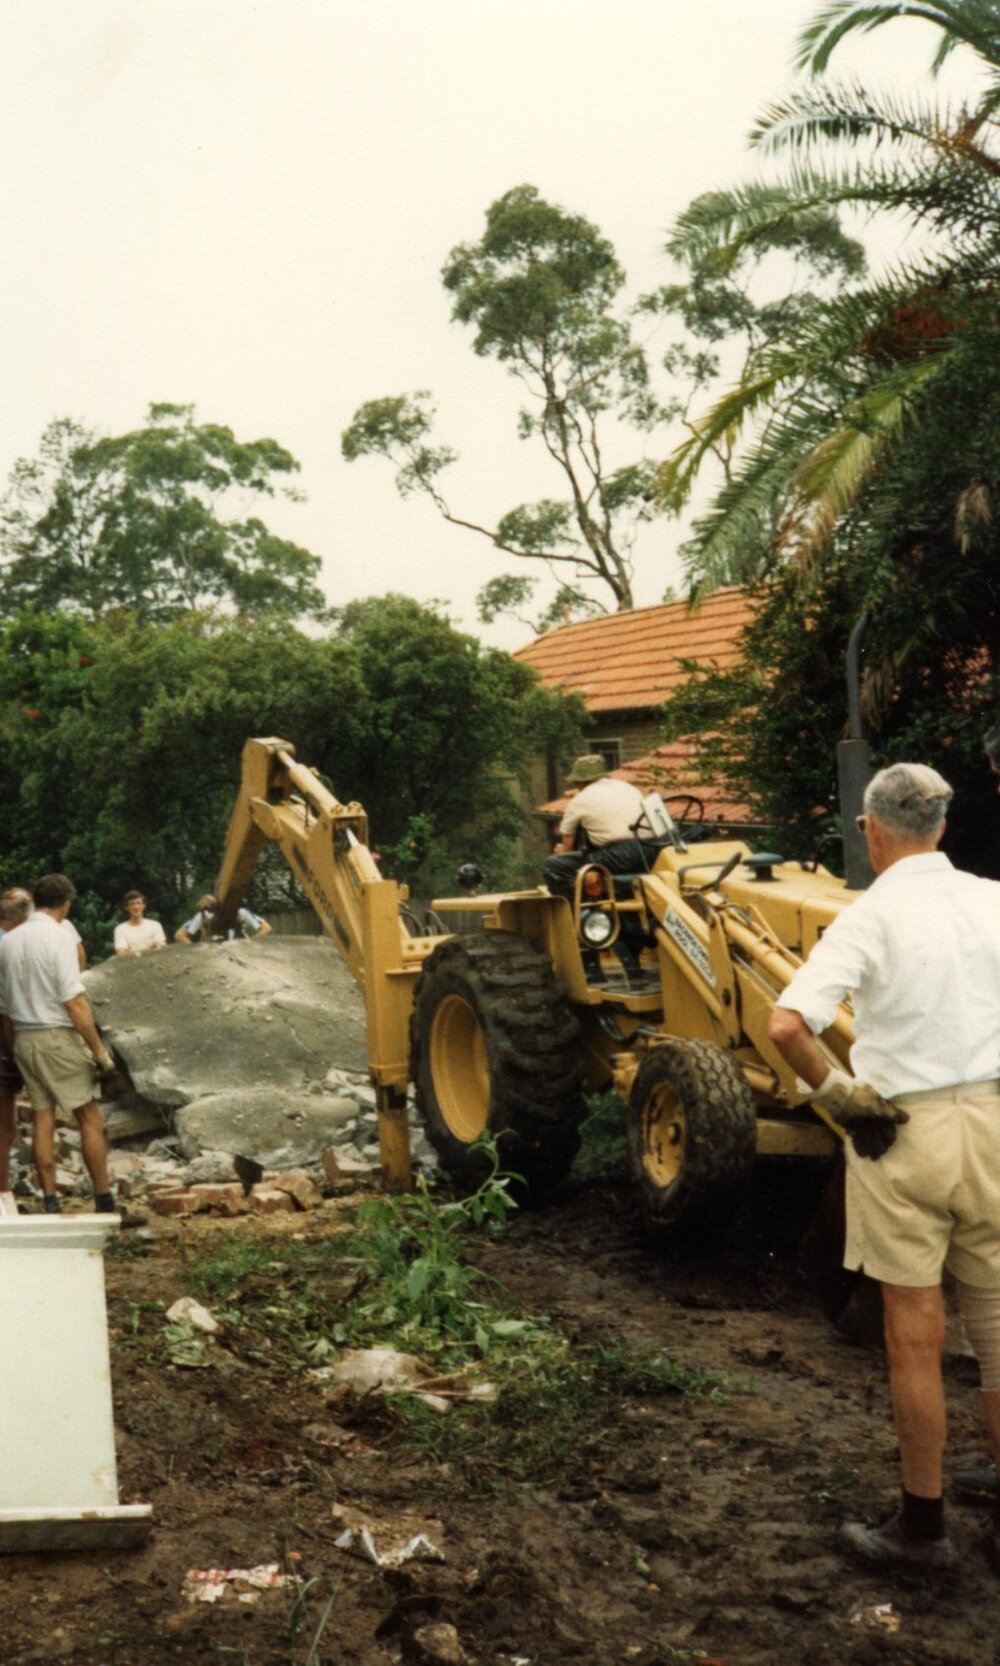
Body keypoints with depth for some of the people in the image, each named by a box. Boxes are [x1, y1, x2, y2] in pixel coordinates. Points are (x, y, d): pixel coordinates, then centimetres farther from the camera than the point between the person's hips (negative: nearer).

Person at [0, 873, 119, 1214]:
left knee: (42, 1119, 9)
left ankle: (50, 1205, 10)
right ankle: (105, 1204, 2)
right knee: (90, 1119, 1)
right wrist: (100, 1050, -12)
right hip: (57, 1036, -6)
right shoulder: (57, 939, -13)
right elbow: (75, 1003, -17)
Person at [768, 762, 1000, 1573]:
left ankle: (923, 1526, 18)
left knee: (915, 1337, 7)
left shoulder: (871, 918, -13)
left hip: (904, 1132, -4)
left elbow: (787, 1025, -25)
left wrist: (835, 1090, -9)